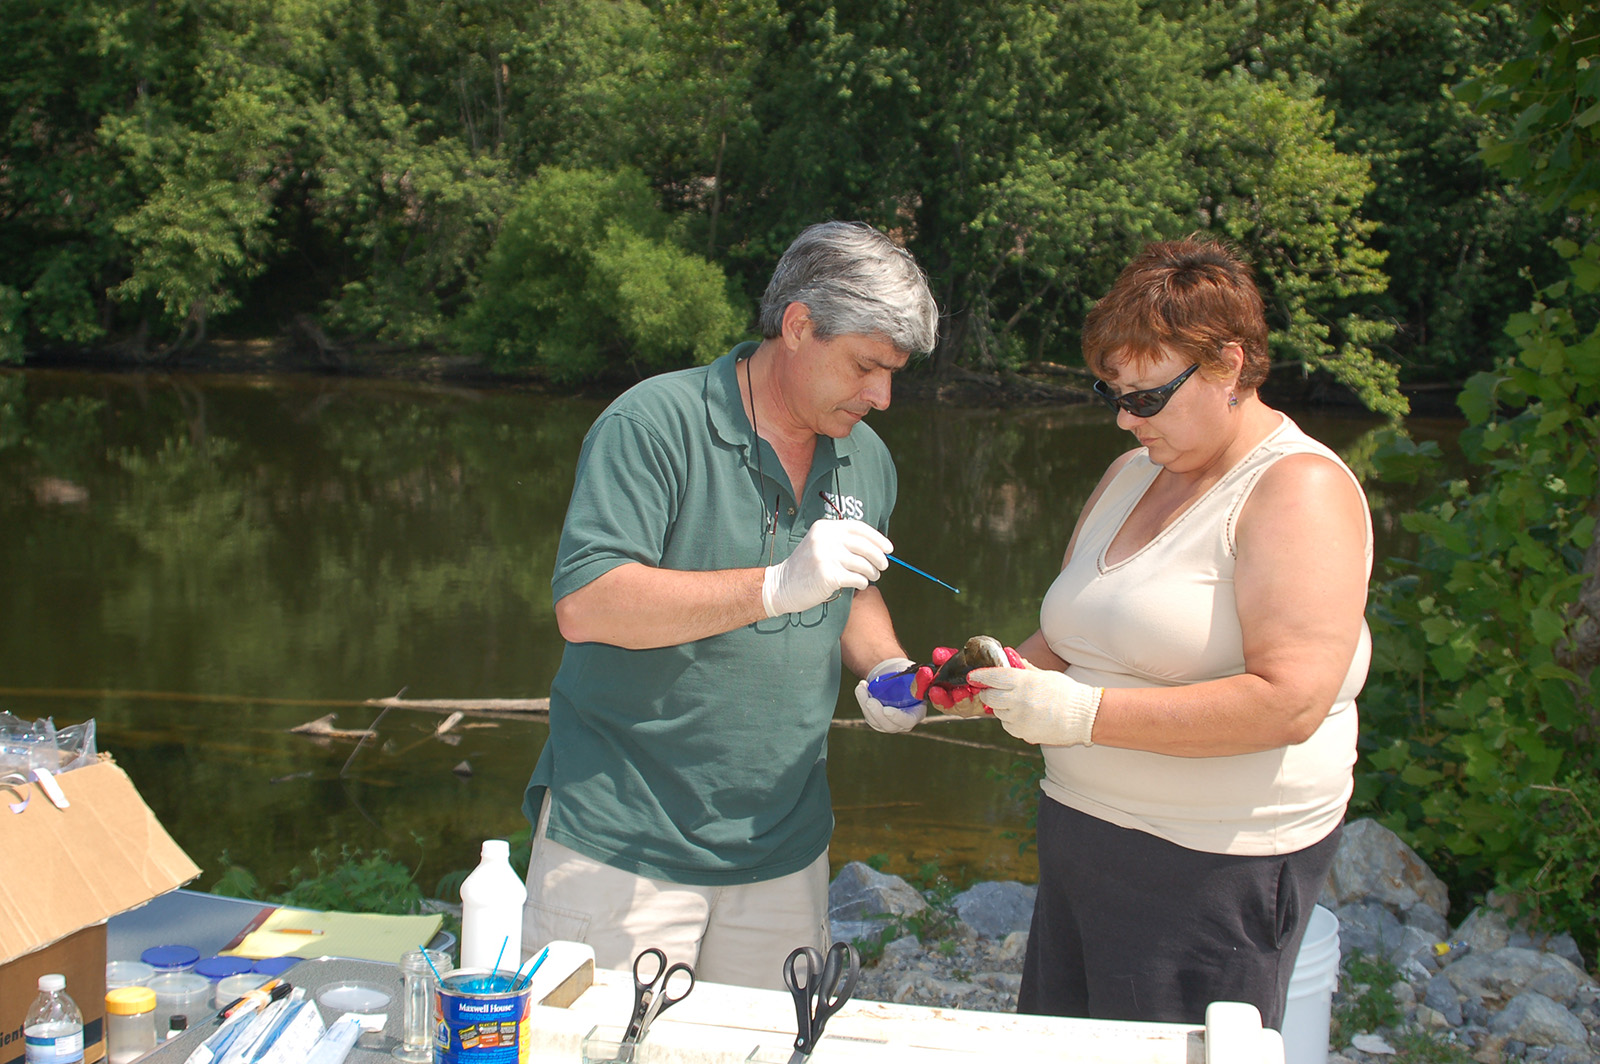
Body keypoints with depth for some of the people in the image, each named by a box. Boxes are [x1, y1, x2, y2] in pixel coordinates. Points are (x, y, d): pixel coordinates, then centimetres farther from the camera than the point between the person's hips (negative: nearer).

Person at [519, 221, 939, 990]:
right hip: (623, 840, -5)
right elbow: (584, 606, -23)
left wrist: (885, 665, 4)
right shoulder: (655, 423, -13)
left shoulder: (867, 462, 9)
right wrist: (777, 587, -27)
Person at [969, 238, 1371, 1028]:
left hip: (1214, 868, -7)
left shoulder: (1300, 490, -13)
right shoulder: (1131, 473, 12)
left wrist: (1084, 713, -25)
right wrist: (1017, 673, -2)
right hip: (1080, 837, 8)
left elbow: (1290, 703, -24)